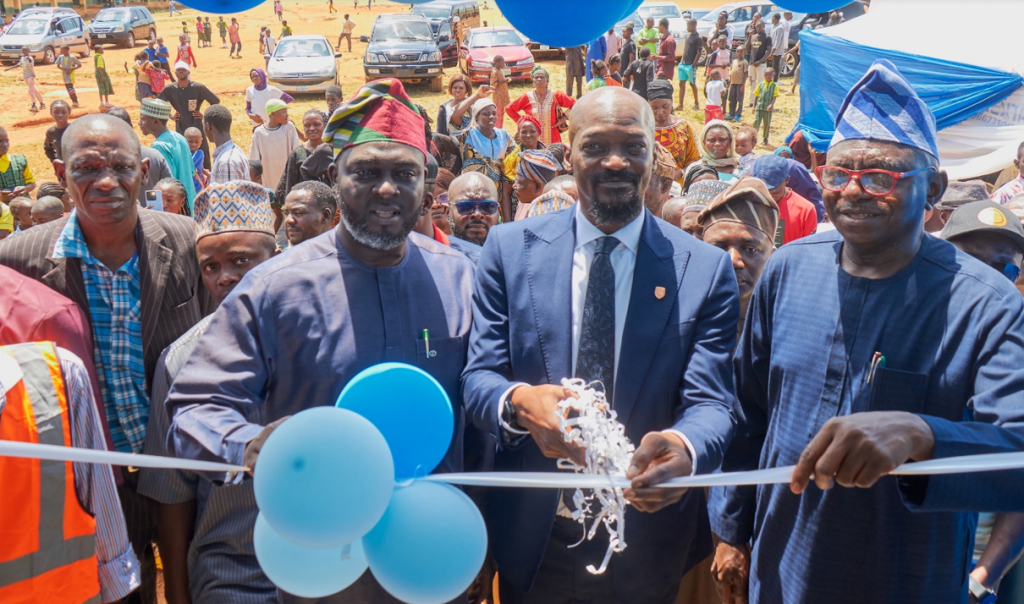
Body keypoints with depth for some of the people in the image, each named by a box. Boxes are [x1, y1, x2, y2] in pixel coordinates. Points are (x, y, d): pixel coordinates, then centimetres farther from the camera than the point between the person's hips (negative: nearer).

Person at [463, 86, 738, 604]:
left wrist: (684, 448, -35)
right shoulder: (510, 248, -4)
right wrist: (519, 403, -30)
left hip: (647, 544, 0)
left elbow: (710, 402, -11)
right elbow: (477, 376, -6)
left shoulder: (705, 270, -7)